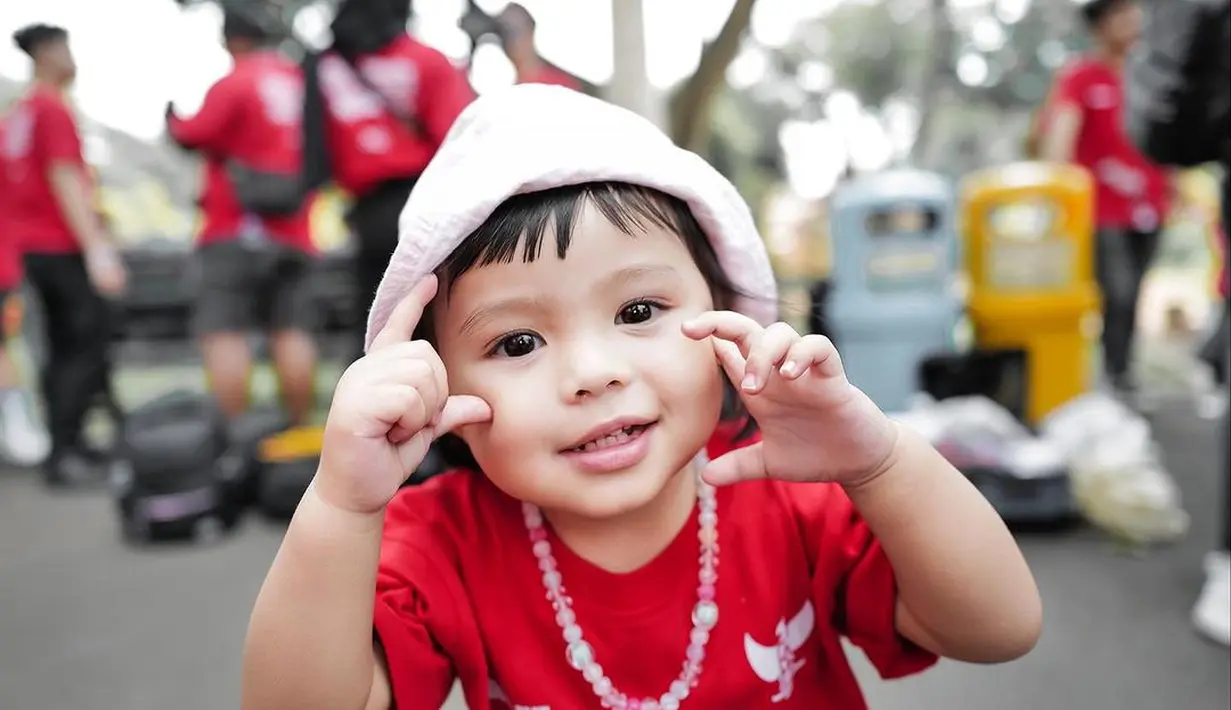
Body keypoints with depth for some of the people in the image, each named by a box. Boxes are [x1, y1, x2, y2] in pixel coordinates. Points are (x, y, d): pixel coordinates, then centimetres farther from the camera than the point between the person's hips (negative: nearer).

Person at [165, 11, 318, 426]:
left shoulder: (235, 83, -8)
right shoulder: (303, 80, 12)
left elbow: (193, 136, -5)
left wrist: (173, 120, 13)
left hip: (236, 232, -6)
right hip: (293, 232, 6)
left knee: (224, 332, -5)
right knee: (292, 332, 5)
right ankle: (300, 432, 7)